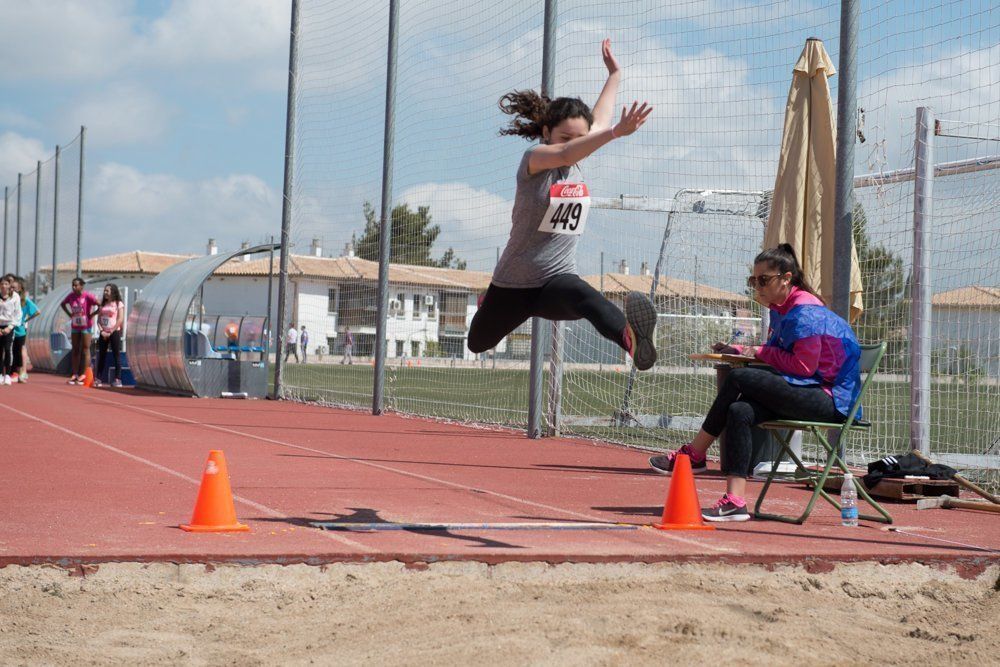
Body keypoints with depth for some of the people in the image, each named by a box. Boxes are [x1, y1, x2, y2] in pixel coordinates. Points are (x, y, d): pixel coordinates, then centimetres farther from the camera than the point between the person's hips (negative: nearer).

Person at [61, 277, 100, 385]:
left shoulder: (88, 296, -15)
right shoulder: (71, 296, 1)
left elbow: (100, 306, -17)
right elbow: (63, 304, 20)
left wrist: (91, 315, -14)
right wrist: (69, 314, 8)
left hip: (85, 326, -6)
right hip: (75, 326, 6)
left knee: (85, 350, -3)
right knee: (75, 351, 9)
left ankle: (83, 374, -2)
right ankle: (74, 374, 13)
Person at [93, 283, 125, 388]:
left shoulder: (119, 304, -2)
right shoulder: (103, 304, 13)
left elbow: (120, 320, -9)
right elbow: (99, 319, 11)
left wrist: (110, 331, -13)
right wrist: (101, 331, -5)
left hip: (114, 332, -5)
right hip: (103, 333, 5)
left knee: (116, 355, -5)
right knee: (101, 355, 5)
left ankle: (118, 379, -5)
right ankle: (98, 378, 8)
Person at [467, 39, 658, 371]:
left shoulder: (577, 166, 2)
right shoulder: (533, 159, -16)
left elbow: (598, 121, 22)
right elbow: (565, 153, -41)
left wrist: (614, 74, 30)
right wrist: (616, 132, -55)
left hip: (557, 279, 2)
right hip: (512, 284, -2)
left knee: (583, 295, -38)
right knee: (478, 344, 22)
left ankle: (630, 338, -68)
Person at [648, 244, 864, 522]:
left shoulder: (805, 311, -14)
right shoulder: (779, 309, 16)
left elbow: (803, 366, -19)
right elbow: (774, 354, 21)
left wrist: (759, 353, -8)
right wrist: (740, 351, 4)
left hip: (830, 399, -9)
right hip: (807, 394, 9)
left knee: (739, 378, -20)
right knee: (740, 411, -14)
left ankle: (693, 455, -11)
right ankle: (735, 501, -20)